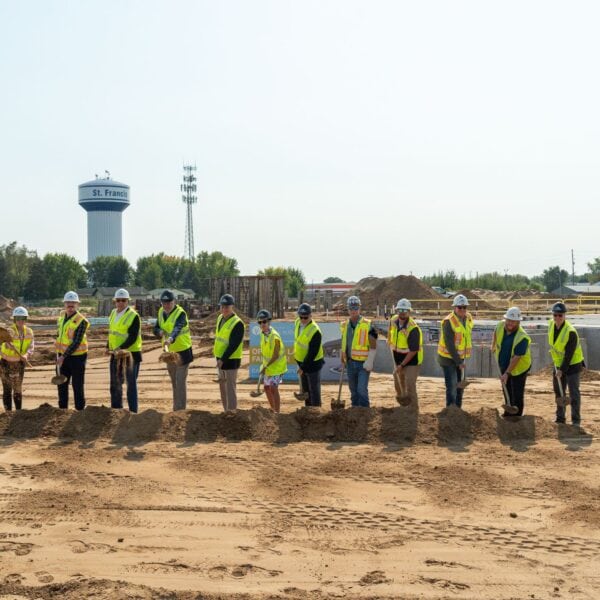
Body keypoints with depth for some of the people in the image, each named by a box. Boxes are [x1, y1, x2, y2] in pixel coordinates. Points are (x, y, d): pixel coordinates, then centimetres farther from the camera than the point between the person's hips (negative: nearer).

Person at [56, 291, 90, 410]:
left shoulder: (81, 321, -18)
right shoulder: (62, 317, 6)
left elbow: (76, 342, -21)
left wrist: (64, 356, -23)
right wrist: (59, 352, 16)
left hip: (77, 357, -7)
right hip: (63, 356, 7)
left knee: (77, 385, -1)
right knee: (62, 384, 12)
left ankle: (80, 409, 8)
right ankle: (62, 408, 23)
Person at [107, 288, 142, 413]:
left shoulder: (134, 316, -14)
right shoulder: (113, 313, 9)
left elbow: (133, 337, -21)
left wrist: (121, 348, -32)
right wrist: (109, 346, 9)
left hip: (131, 353, -7)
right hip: (116, 354, 7)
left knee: (131, 384, -2)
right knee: (115, 384, 14)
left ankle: (133, 411, 4)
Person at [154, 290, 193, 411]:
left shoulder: (180, 313, -19)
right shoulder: (161, 312, 4)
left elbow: (177, 328, -38)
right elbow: (156, 329, 7)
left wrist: (171, 338, -56)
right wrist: (160, 332, -17)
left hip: (182, 351, -7)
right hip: (169, 352, 7)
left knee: (180, 381, -10)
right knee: (174, 382, 16)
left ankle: (181, 410, -7)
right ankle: (176, 409, 27)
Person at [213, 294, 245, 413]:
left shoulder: (237, 323, -18)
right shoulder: (220, 318, 8)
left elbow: (234, 345, -22)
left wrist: (223, 359, -26)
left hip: (231, 359, -9)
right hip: (221, 358, 9)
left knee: (230, 386, -7)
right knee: (222, 384, 14)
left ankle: (232, 410, -3)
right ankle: (226, 410, 24)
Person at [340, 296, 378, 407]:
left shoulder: (367, 325, -9)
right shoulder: (345, 325, 8)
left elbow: (373, 346, -10)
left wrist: (369, 362, -16)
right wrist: (343, 359, 18)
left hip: (363, 363, -6)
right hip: (350, 363, 6)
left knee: (362, 389, -12)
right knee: (353, 390, 13)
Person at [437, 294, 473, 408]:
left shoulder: (468, 318, 1)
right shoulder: (448, 321, -22)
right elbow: (449, 344, -23)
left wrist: (461, 359, 11)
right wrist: (458, 362, -22)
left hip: (460, 357, 7)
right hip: (448, 358, -7)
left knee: (460, 386, 14)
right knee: (452, 386, -9)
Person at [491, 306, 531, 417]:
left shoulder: (522, 338, -31)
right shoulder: (501, 326, -14)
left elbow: (516, 358, -31)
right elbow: (495, 333, 14)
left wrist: (507, 373, -32)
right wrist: (493, 346, 23)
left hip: (518, 368, -7)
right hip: (504, 366, 7)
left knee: (517, 395, -5)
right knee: (507, 392, 20)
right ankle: (508, 414, 36)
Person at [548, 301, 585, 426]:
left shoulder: (571, 332, -27)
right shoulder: (551, 324, -6)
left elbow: (569, 355, -25)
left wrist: (561, 370, -23)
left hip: (572, 364, -7)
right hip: (558, 364, 7)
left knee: (574, 392, -7)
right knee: (558, 392, 12)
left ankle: (576, 420, 1)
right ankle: (560, 418, 23)